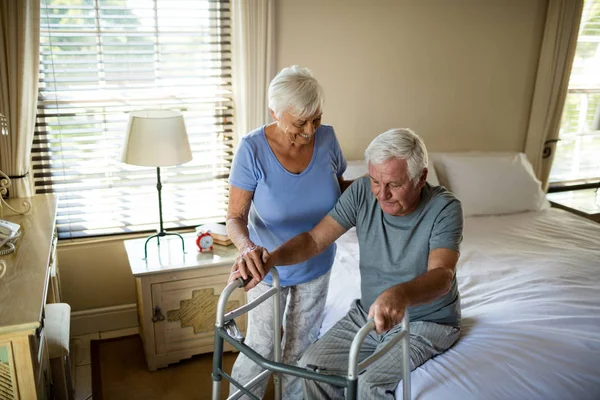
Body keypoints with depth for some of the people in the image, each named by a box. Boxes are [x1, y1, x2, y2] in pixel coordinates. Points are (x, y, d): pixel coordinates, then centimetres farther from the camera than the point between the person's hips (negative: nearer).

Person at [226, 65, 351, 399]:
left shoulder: (327, 138, -15)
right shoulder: (253, 149, -24)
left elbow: (340, 189, 3)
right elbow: (235, 218, -21)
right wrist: (246, 246, -42)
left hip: (316, 265, 3)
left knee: (301, 346, 21)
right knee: (261, 347, 10)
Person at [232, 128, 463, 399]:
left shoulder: (444, 208, -20)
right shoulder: (363, 192, -10)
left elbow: (442, 274, -34)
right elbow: (315, 239, -13)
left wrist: (401, 294, -56)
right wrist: (271, 259, -32)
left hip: (427, 322, -4)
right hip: (370, 313, 4)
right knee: (313, 365, -10)